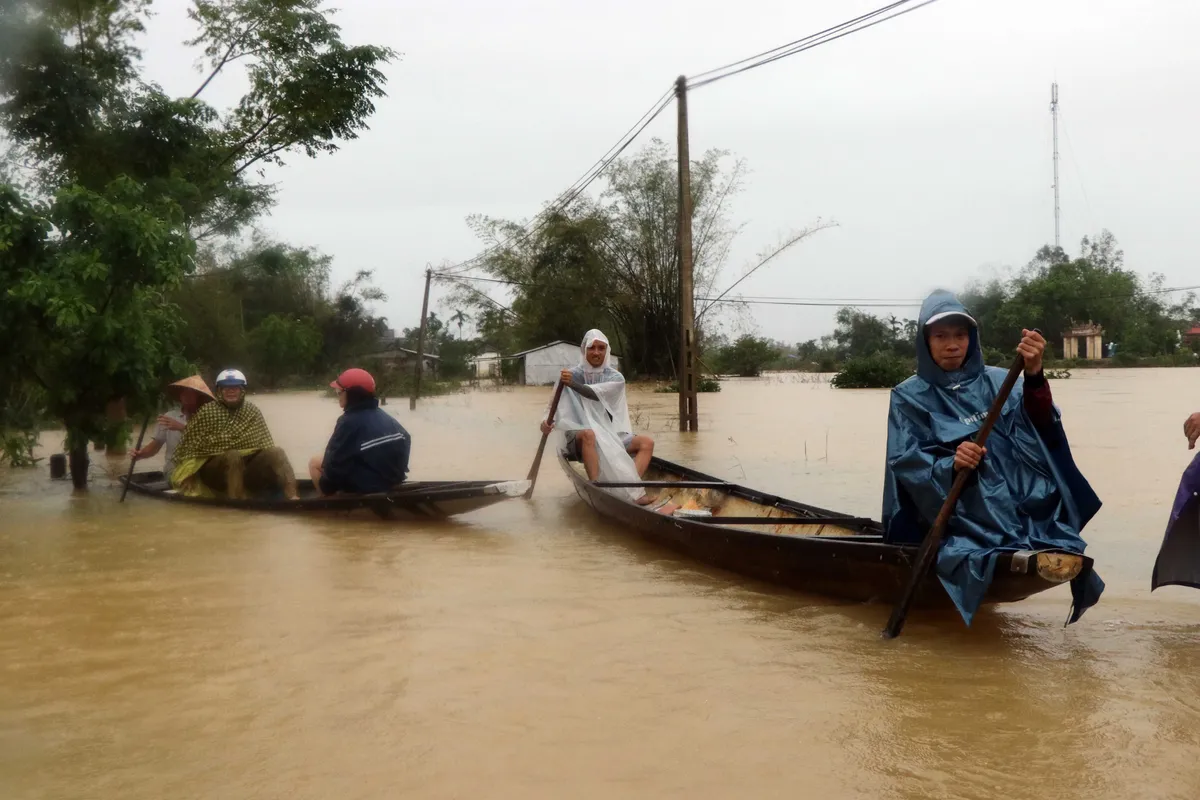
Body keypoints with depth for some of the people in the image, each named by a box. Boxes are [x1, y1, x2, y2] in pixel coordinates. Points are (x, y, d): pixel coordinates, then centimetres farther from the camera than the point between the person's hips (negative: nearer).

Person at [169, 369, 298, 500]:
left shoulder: (252, 412, 8)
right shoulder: (206, 412, 0)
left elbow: (266, 446, 6)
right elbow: (187, 447, -2)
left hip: (245, 468, 3)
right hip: (211, 470, -3)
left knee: (276, 453, -21)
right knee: (233, 456, -35)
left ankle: (292, 498, -40)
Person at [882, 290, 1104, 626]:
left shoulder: (998, 381, 12)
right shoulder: (909, 396, 6)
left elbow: (1038, 423, -7)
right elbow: (903, 461, -4)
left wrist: (1034, 374, -27)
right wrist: (950, 465, -24)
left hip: (1019, 502, 3)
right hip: (960, 516, -3)